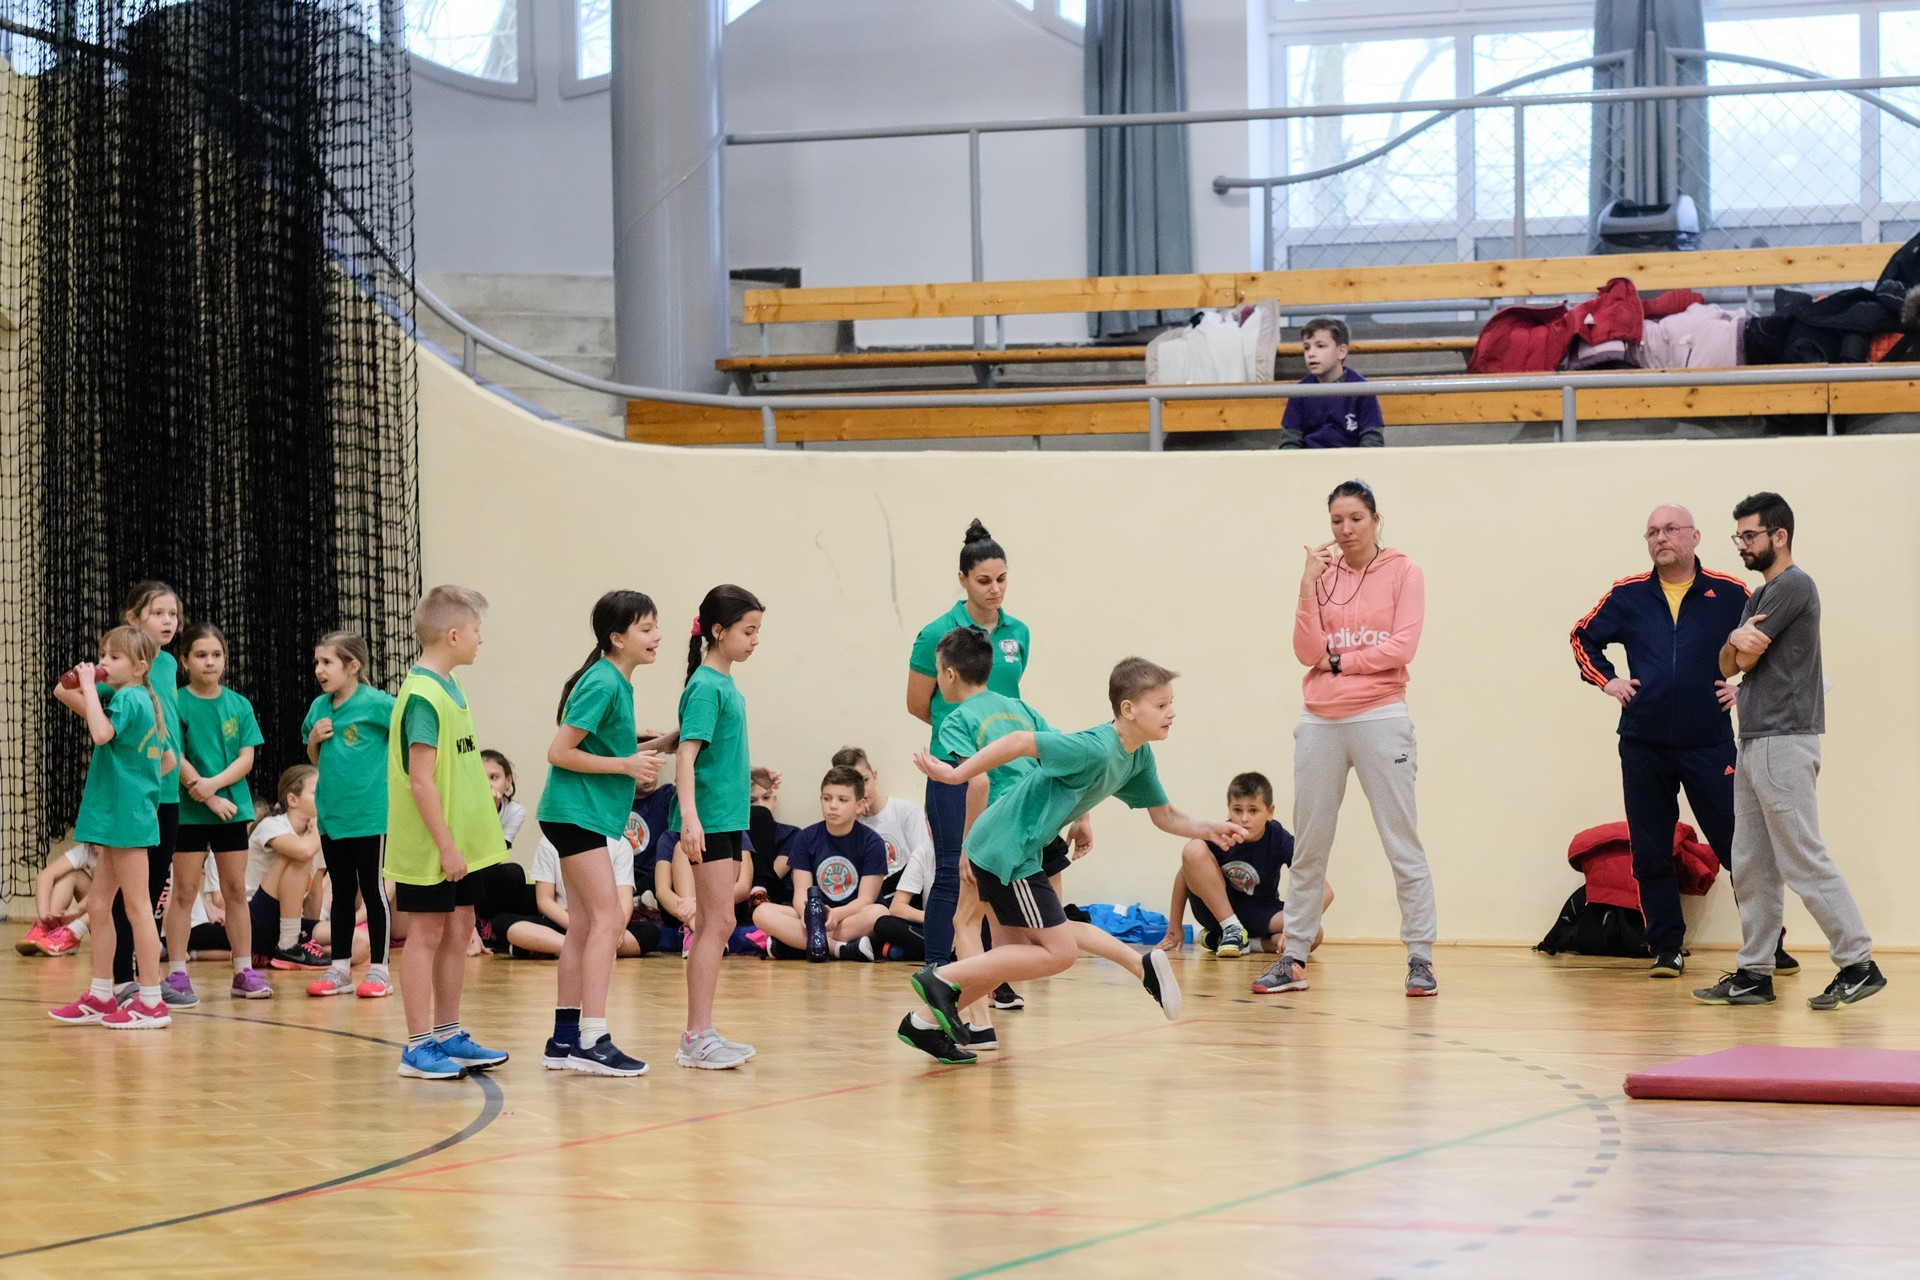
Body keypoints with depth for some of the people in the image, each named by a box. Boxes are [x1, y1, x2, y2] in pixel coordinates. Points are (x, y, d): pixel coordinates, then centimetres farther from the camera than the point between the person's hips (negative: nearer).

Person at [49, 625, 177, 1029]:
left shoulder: (127, 697, -14)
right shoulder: (147, 702, 13)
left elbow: (101, 733, -33)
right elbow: (169, 761, 20)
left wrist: (88, 685, -24)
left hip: (126, 816, -10)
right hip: (119, 817, 10)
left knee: (136, 906, -5)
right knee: (98, 905, 14)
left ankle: (151, 1002, -2)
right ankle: (100, 997, 20)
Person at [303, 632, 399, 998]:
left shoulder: (375, 703, -12)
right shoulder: (320, 707, 8)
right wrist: (313, 739, -2)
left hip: (370, 813, -6)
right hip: (332, 813, 6)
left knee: (372, 889, 2)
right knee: (342, 892, 13)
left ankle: (378, 970, 9)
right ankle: (339, 969, 19)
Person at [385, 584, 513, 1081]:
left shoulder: (449, 688, 11)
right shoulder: (422, 696, -18)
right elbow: (421, 780, -21)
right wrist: (446, 845, -21)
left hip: (461, 841, 9)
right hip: (429, 846, -9)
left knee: (459, 930, 12)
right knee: (426, 934, -2)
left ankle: (448, 1035, 21)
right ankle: (418, 1046, 3)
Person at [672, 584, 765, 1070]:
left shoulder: (726, 685, 14)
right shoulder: (706, 686, -14)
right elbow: (686, 755, -22)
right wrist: (689, 815, -32)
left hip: (727, 818, 10)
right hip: (709, 819, -10)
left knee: (711, 925, 11)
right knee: (719, 922, -11)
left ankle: (699, 1035, 15)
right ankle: (698, 1035, -10)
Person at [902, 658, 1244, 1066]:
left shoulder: (1139, 758, 6)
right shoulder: (1096, 749, -24)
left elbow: (1164, 816, 15)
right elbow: (1020, 742, -26)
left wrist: (1209, 830, -2)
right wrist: (957, 774, -26)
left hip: (1007, 848, 10)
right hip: (1008, 850, -10)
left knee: (1015, 954, 17)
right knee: (1059, 952, -7)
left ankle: (926, 1022, 22)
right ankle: (942, 979, -5)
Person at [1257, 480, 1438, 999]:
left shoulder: (1403, 573, 2)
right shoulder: (1322, 574, 10)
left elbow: (1402, 647, -10)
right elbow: (1307, 652, 0)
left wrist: (1337, 660, -6)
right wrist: (1308, 585, -7)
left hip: (1380, 719, -4)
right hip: (1321, 722, 4)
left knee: (1403, 844, -4)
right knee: (1307, 849, 7)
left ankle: (1420, 959, -1)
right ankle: (1293, 959, 12)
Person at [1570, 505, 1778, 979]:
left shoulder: (1730, 595, -1)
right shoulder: (1627, 596, 4)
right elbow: (1583, 637, 18)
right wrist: (1606, 680, 5)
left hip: (1709, 744, -2)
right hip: (1643, 747, 2)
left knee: (1738, 846, -1)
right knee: (1650, 854, 5)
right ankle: (1667, 950, 14)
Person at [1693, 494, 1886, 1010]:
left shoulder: (1793, 586, -11)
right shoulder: (1760, 594, 19)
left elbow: (1747, 658, -12)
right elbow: (1729, 664, 11)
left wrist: (1744, 643, 9)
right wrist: (1736, 638, -10)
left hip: (1784, 743, -10)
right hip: (1754, 742, 10)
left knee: (1804, 860, -9)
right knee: (1751, 866, 8)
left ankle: (1859, 964, -5)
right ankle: (1754, 974, 11)